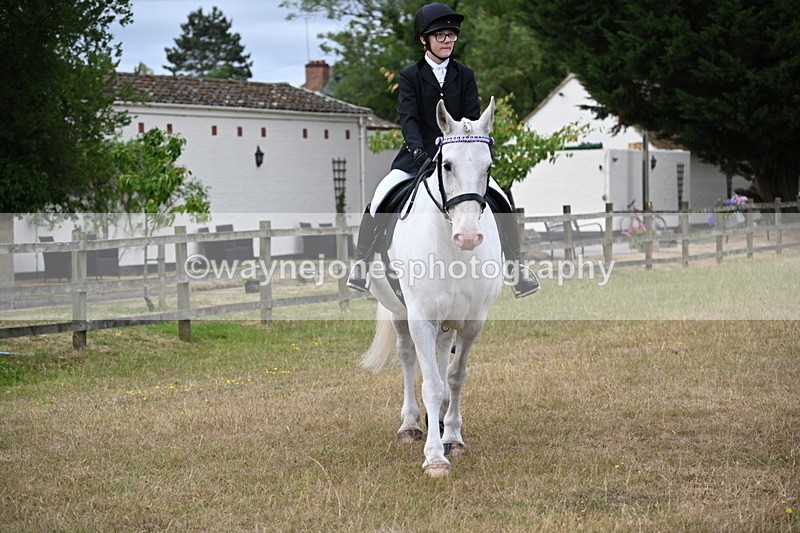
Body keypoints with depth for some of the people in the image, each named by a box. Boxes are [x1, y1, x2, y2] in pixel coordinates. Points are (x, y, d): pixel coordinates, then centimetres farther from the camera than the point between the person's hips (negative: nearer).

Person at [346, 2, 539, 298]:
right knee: (380, 200, -20)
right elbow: (407, 118, -11)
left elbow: (472, 118, 0)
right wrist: (419, 152, -28)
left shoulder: (465, 76, 7)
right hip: (417, 157, -2)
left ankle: (515, 264, 1)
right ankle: (362, 261, -2)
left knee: (500, 202, -13)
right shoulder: (410, 76, 0)